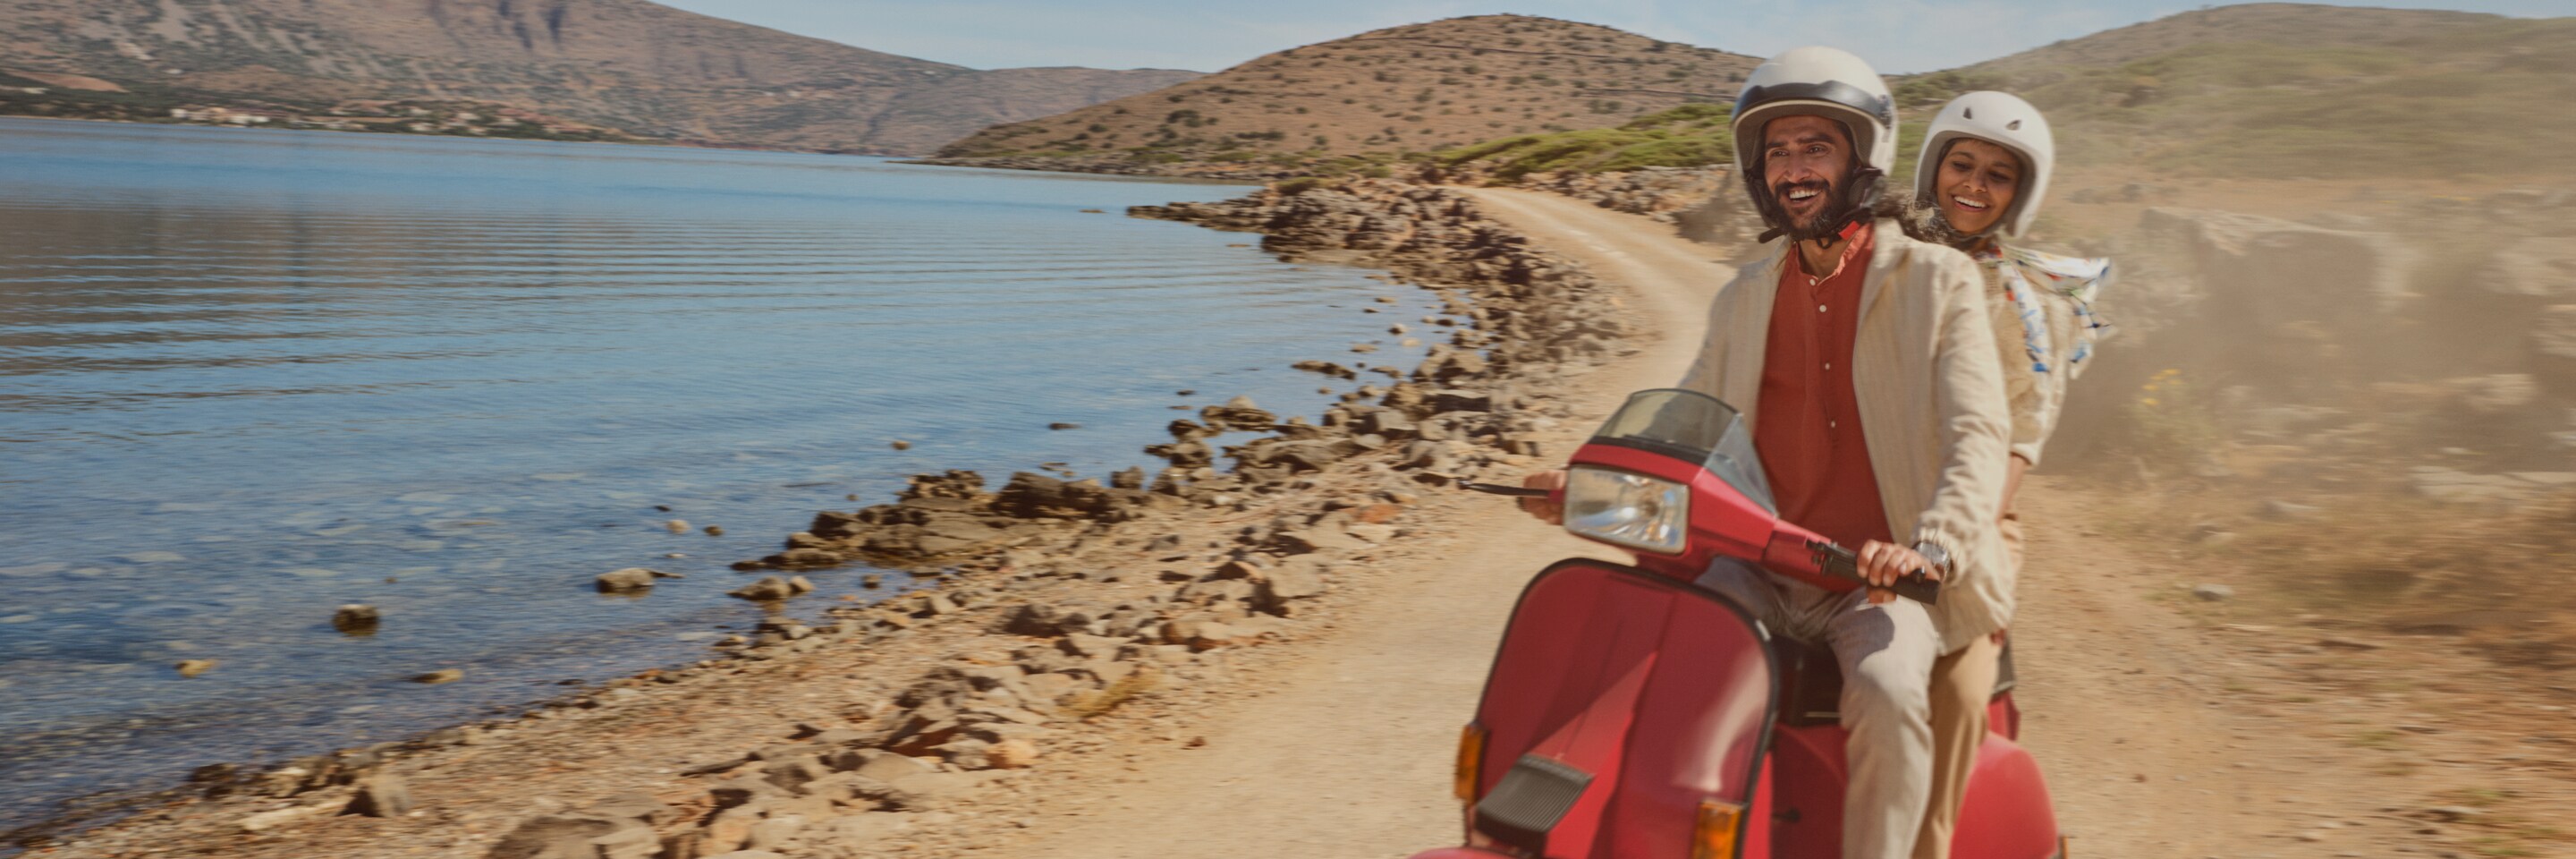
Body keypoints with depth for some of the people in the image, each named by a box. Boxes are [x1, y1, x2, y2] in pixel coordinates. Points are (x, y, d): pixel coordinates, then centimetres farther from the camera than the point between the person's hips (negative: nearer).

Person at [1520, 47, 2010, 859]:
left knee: (1886, 694, -33)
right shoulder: (1744, 299, 15)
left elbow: (1976, 434, -10)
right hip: (1758, 569, 4)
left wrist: (1929, 548, -30)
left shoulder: (1938, 281, 1)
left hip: (1880, 584, -4)